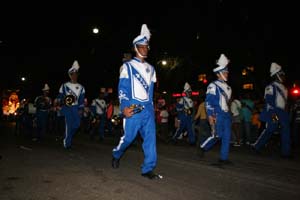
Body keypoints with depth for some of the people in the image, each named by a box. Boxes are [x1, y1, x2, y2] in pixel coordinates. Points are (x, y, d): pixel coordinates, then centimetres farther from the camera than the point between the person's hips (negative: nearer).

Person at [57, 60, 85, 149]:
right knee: (69, 124, -10)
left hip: (76, 108, 3)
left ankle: (68, 138, 23)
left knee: (77, 124, -4)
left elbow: (82, 99, 9)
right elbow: (59, 96, 7)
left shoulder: (81, 87, 11)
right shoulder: (64, 85, 4)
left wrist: (80, 109, 0)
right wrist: (63, 101, -13)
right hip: (67, 107, -3)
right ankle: (67, 143, 2)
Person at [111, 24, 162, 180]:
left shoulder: (151, 69, 17)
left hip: (148, 108, 5)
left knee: (150, 137, -1)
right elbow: (122, 88, -7)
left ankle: (148, 169, 6)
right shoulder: (128, 66, 0)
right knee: (128, 136, 2)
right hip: (133, 108, -5)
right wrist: (124, 107, -20)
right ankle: (116, 155, 32)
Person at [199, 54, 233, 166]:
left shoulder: (227, 87, 17)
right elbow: (208, 101, -13)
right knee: (217, 135, -9)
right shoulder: (213, 86, -8)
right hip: (217, 115, -8)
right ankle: (203, 147, 15)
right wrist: (210, 115, -19)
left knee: (227, 137, 4)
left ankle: (224, 158, 11)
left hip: (227, 114, 8)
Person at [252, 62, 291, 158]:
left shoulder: (283, 87, 17)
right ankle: (256, 146, 7)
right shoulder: (271, 87, -9)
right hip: (274, 113, -8)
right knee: (269, 130, -6)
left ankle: (286, 152, 13)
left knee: (286, 133, 6)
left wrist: (286, 112, 20)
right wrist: (272, 114, -22)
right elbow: (269, 101, -16)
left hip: (283, 113, 8)